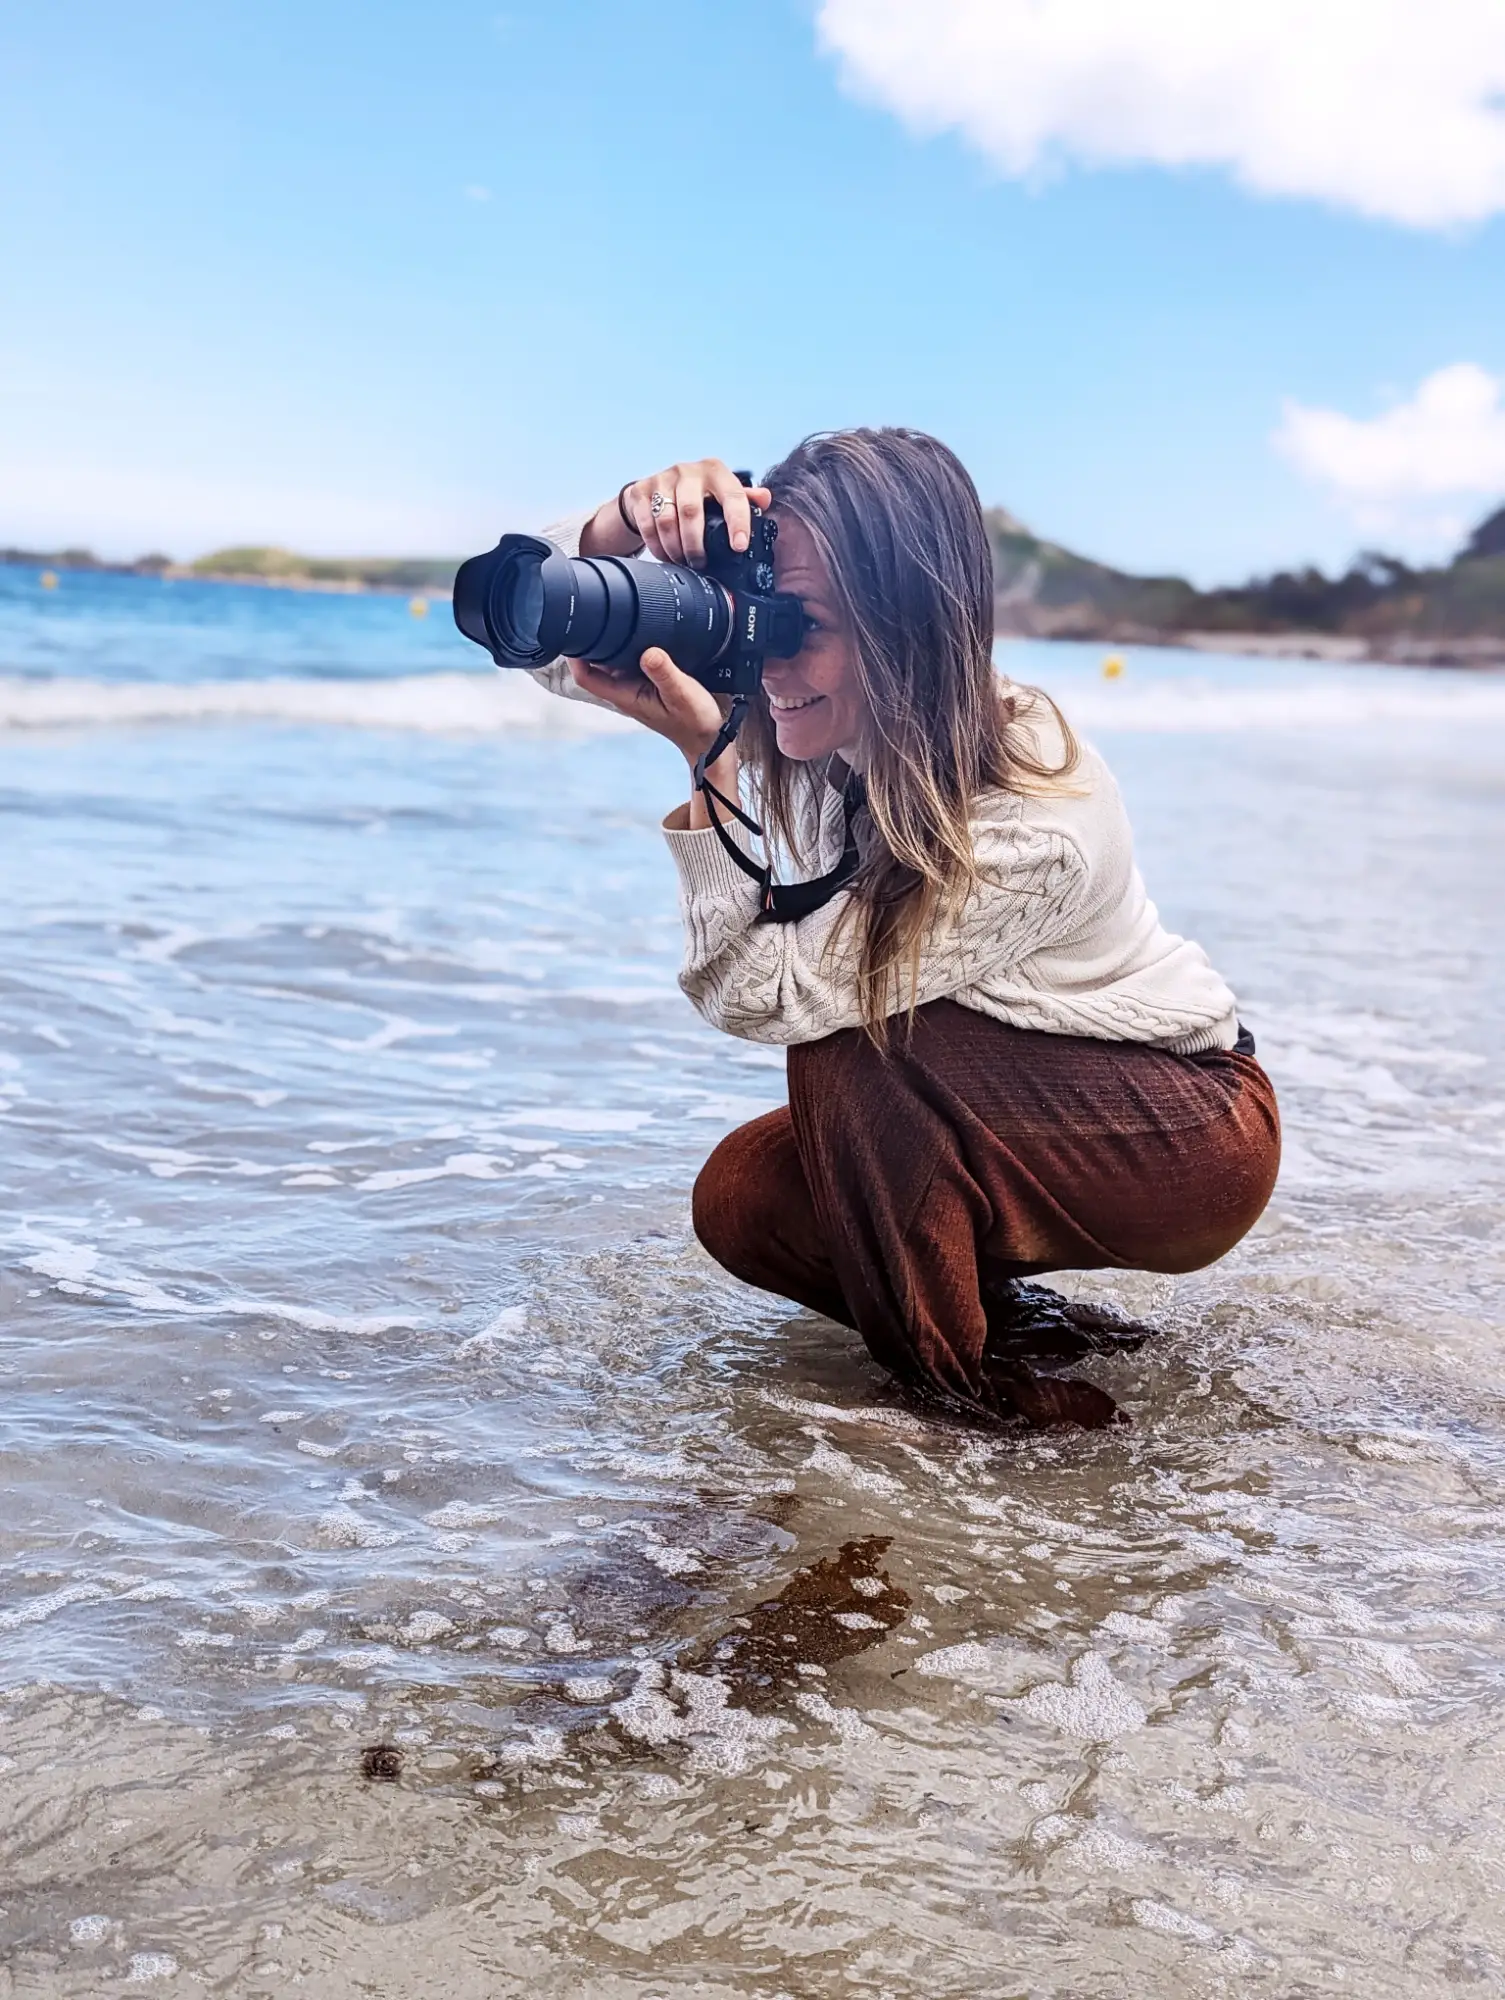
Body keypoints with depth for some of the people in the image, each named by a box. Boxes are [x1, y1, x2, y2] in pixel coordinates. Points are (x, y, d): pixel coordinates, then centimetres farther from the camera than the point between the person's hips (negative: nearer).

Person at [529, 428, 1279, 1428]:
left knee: (848, 1040, -30)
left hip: (1194, 1134, -7)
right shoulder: (837, 717, -16)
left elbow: (766, 995, -32)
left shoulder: (1036, 828, -36)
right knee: (742, 1203, -12)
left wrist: (707, 761, -41)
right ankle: (991, 1304, 12)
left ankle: (966, 1383, -13)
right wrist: (629, 522, -33)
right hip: (1005, 1110, 7)